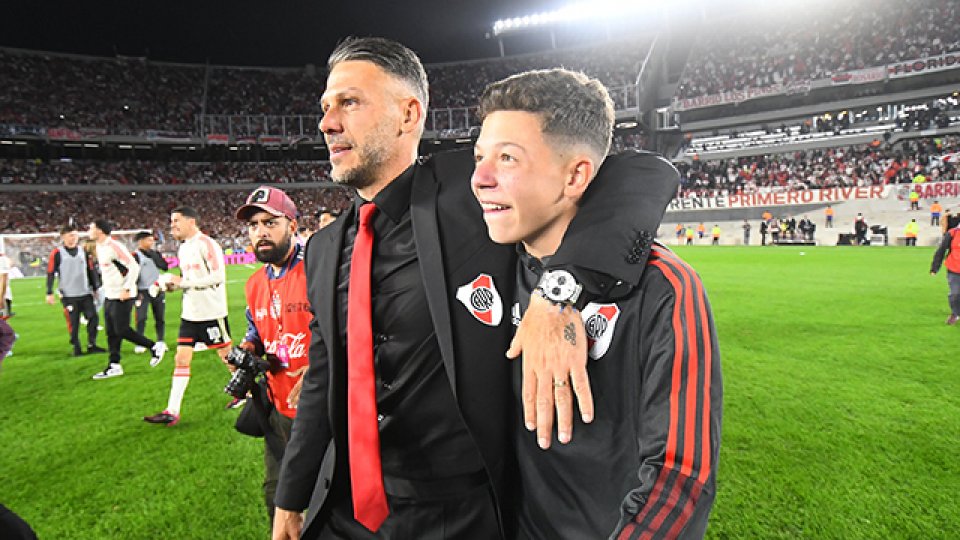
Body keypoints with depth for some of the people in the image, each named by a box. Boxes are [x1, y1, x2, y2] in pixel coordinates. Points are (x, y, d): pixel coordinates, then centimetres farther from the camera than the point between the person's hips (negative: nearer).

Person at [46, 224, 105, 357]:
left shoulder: (84, 252, 9)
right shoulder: (57, 253, -4)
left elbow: (91, 271, 15)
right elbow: (50, 273, -4)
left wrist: (95, 288, 13)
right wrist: (49, 293, -7)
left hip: (85, 293, 4)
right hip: (68, 295, -4)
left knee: (94, 317, -3)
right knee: (73, 322, 0)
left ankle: (91, 345, 8)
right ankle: (76, 348, 12)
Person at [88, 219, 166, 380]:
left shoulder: (115, 247, -17)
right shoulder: (99, 247, 12)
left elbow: (134, 267, -21)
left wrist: (126, 289, -22)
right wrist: (106, 288, 20)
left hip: (122, 296, -9)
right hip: (109, 296, 9)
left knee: (121, 330, -8)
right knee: (111, 332, 9)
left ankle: (155, 346, 7)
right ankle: (114, 366, 16)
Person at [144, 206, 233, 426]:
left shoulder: (206, 244, -15)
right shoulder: (183, 248, 13)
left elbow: (218, 276, -24)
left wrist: (183, 282, -21)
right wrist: (174, 284, 3)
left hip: (212, 312, -8)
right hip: (190, 314, 8)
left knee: (226, 355, 7)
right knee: (181, 358, 5)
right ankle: (172, 411, 9)